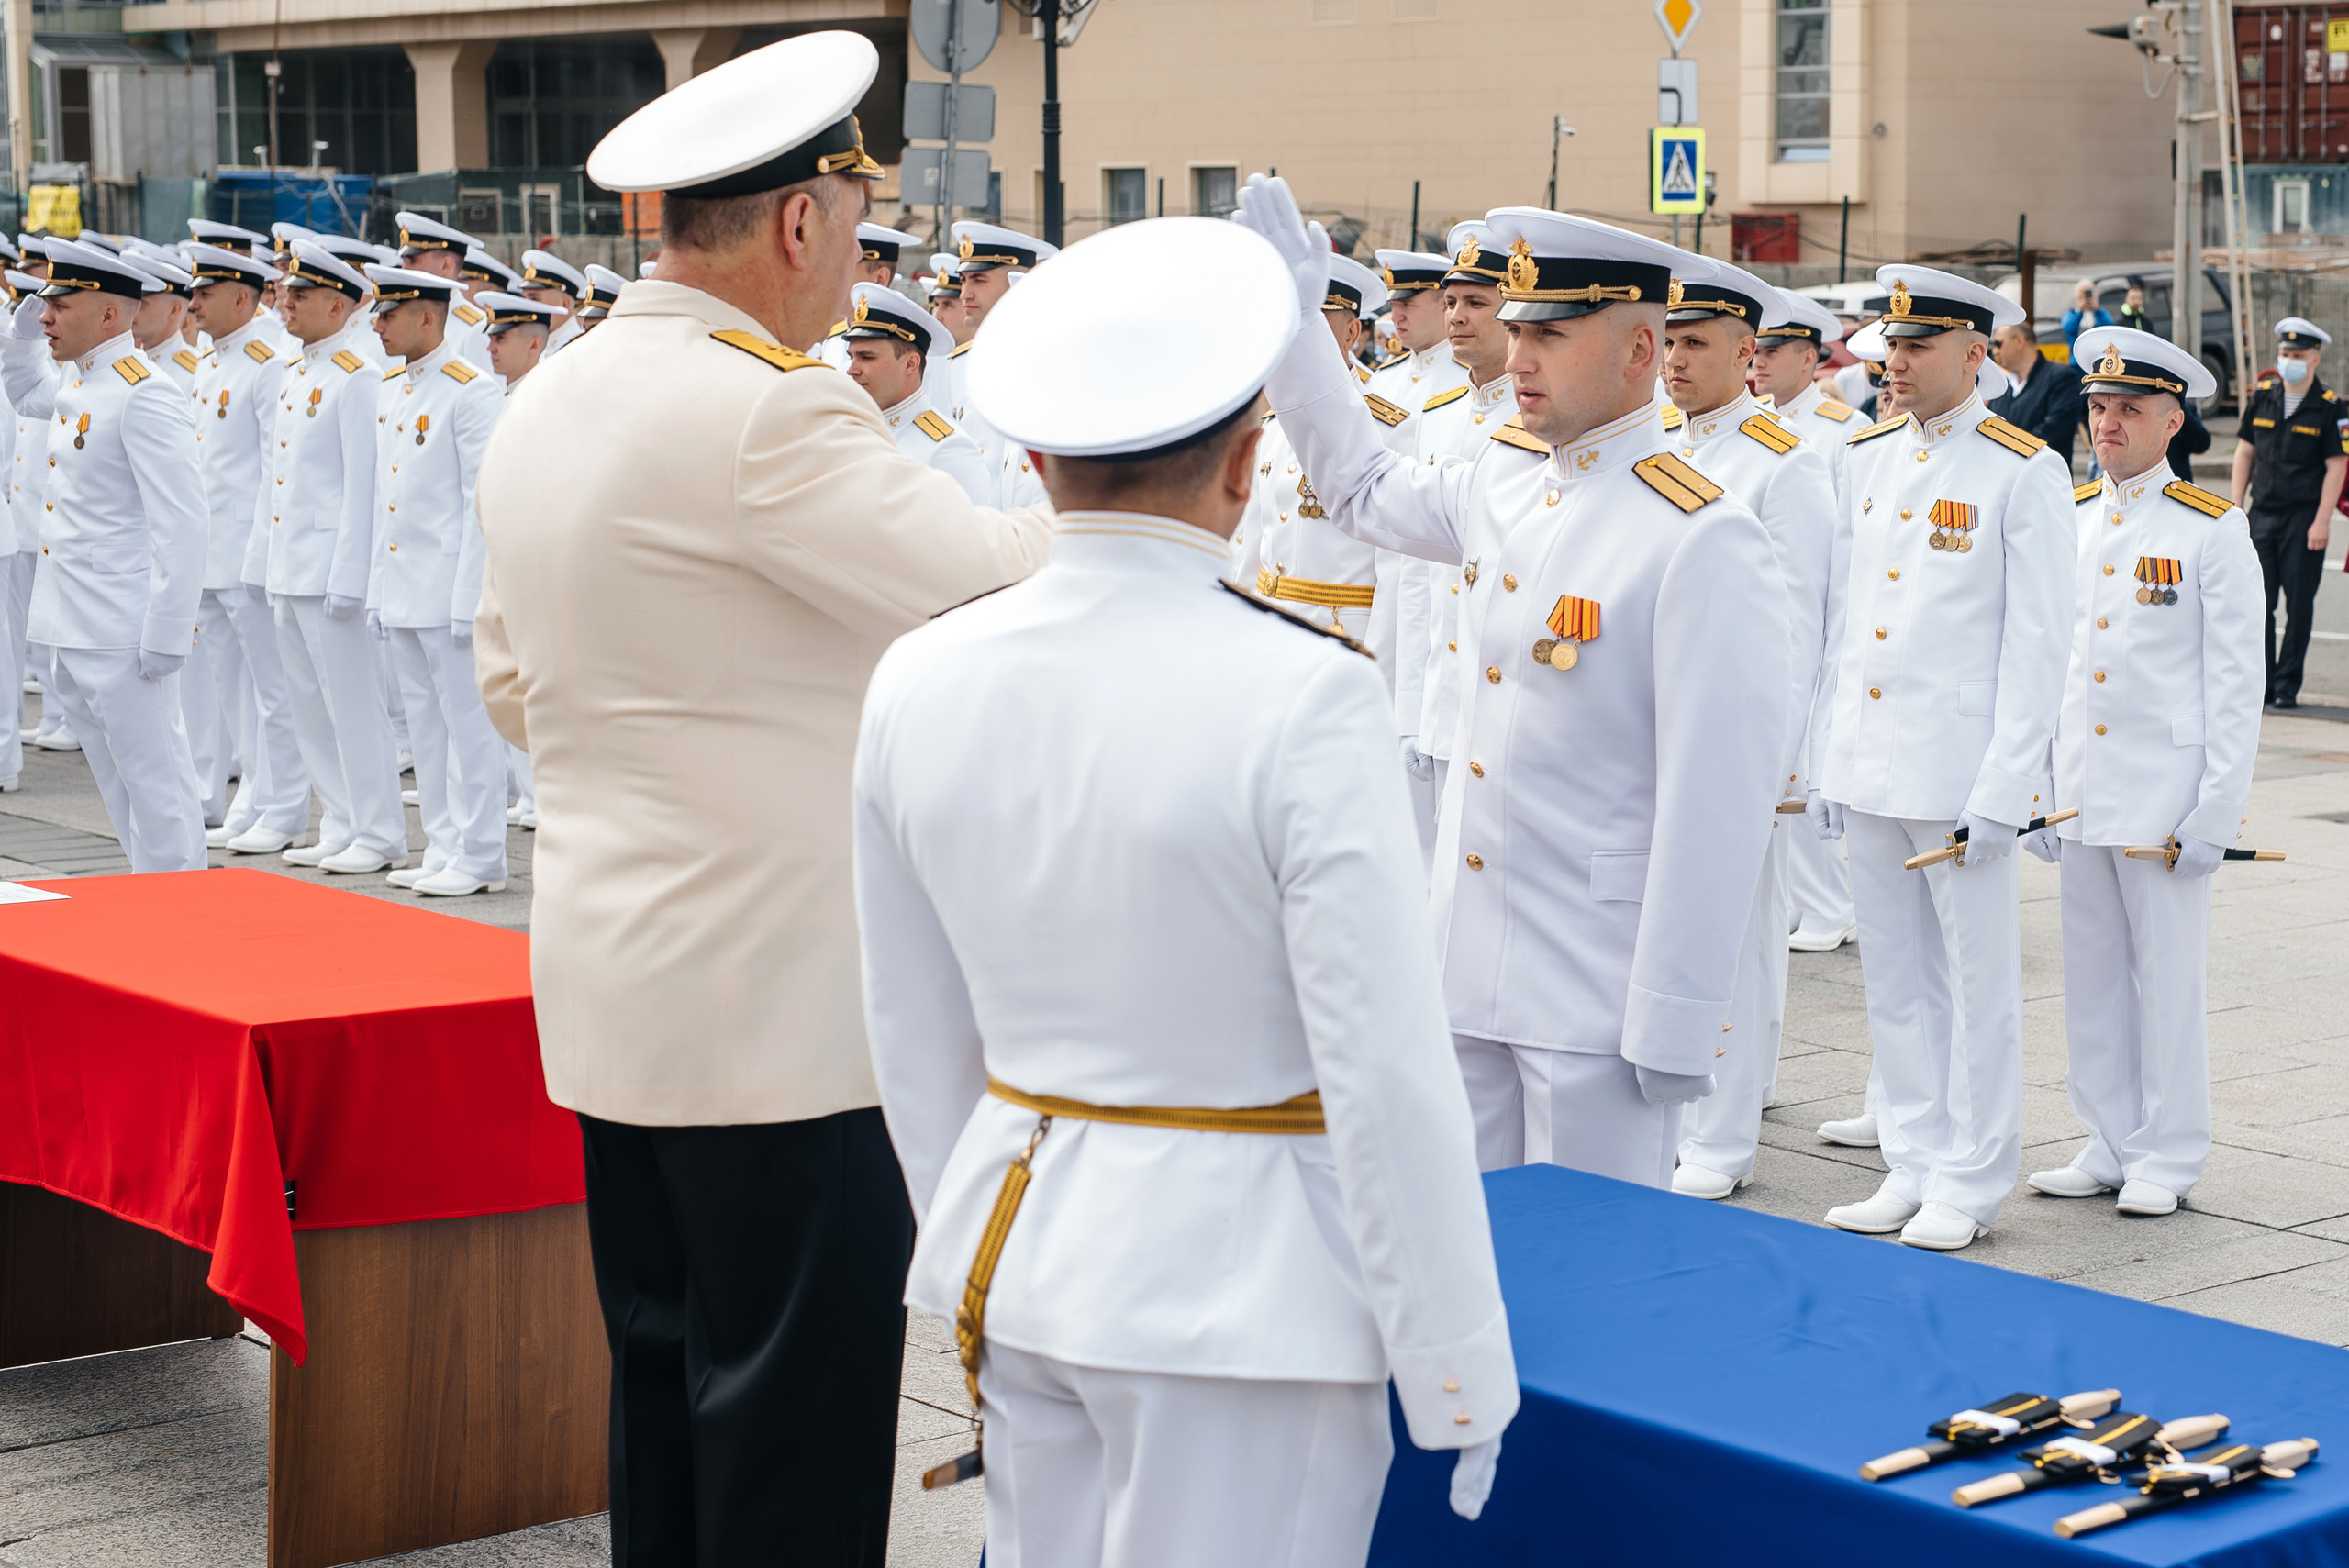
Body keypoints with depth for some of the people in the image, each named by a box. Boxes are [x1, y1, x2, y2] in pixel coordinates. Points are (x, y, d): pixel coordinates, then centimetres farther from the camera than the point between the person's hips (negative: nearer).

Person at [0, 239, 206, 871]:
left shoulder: (143, 394, -17)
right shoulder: (76, 383, 11)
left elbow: (182, 524, -21)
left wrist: (166, 633, -22)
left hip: (124, 633, -10)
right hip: (76, 631, 10)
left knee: (154, 780, -3)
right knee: (117, 777, 15)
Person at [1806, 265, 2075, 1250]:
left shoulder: (2025, 474, -7)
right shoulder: (1866, 459, 10)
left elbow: (2035, 646, -9)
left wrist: (2004, 789, -13)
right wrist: (1826, 758, 11)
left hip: (1959, 769, -6)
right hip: (1869, 763, 6)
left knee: (1978, 980, 3)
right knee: (1895, 980, 12)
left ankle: (1970, 1180, 13)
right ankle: (1911, 1166, 22)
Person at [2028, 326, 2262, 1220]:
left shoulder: (2213, 531, -5)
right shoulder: (2064, 521, 8)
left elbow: (2235, 684, -6)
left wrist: (2218, 809, -10)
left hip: (2165, 793, -5)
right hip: (2079, 792, 5)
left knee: (2168, 976, 2)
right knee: (2091, 974, 9)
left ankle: (2167, 1157, 12)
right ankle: (2108, 1145, 20)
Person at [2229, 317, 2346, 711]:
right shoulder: (2262, 395, 7)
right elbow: (2245, 451, 13)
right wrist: (2235, 504, 7)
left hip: (2305, 517, -3)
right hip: (2264, 513, 4)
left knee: (2299, 604, 0)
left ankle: (2288, 686, 7)